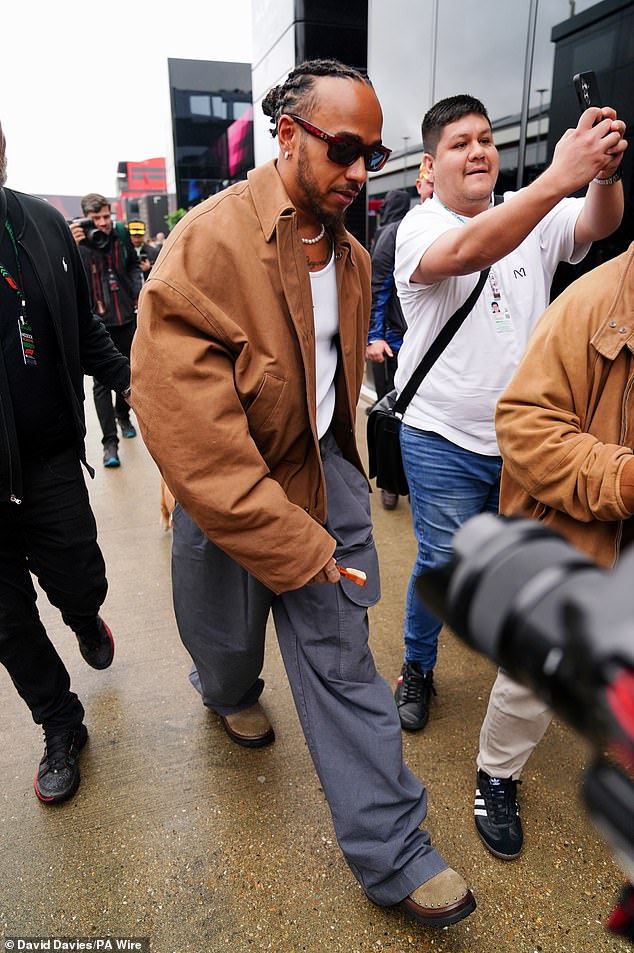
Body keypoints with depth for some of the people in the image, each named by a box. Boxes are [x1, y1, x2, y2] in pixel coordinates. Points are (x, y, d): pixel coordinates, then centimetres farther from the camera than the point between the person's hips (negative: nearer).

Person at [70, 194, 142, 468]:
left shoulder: (120, 234, 4)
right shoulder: (78, 241, -9)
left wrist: (138, 294, 7)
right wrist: (73, 247, -33)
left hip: (126, 316, 5)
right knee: (102, 381, -6)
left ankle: (123, 415, 41)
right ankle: (110, 441, -4)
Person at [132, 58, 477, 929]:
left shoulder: (352, 255, 4)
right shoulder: (207, 246, -21)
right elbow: (186, 427, -27)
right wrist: (291, 545, -23)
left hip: (324, 474, 5)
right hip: (227, 496, -4)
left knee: (344, 664, 9)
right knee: (228, 640, 22)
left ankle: (393, 855, 23)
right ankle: (231, 695, 62)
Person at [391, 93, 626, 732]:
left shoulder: (535, 217, 4)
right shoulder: (419, 228, -10)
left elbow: (598, 225, -15)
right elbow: (465, 251, -32)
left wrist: (605, 172, -36)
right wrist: (559, 176, -43)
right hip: (445, 441, -4)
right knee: (441, 564, 5)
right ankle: (417, 666, 30)